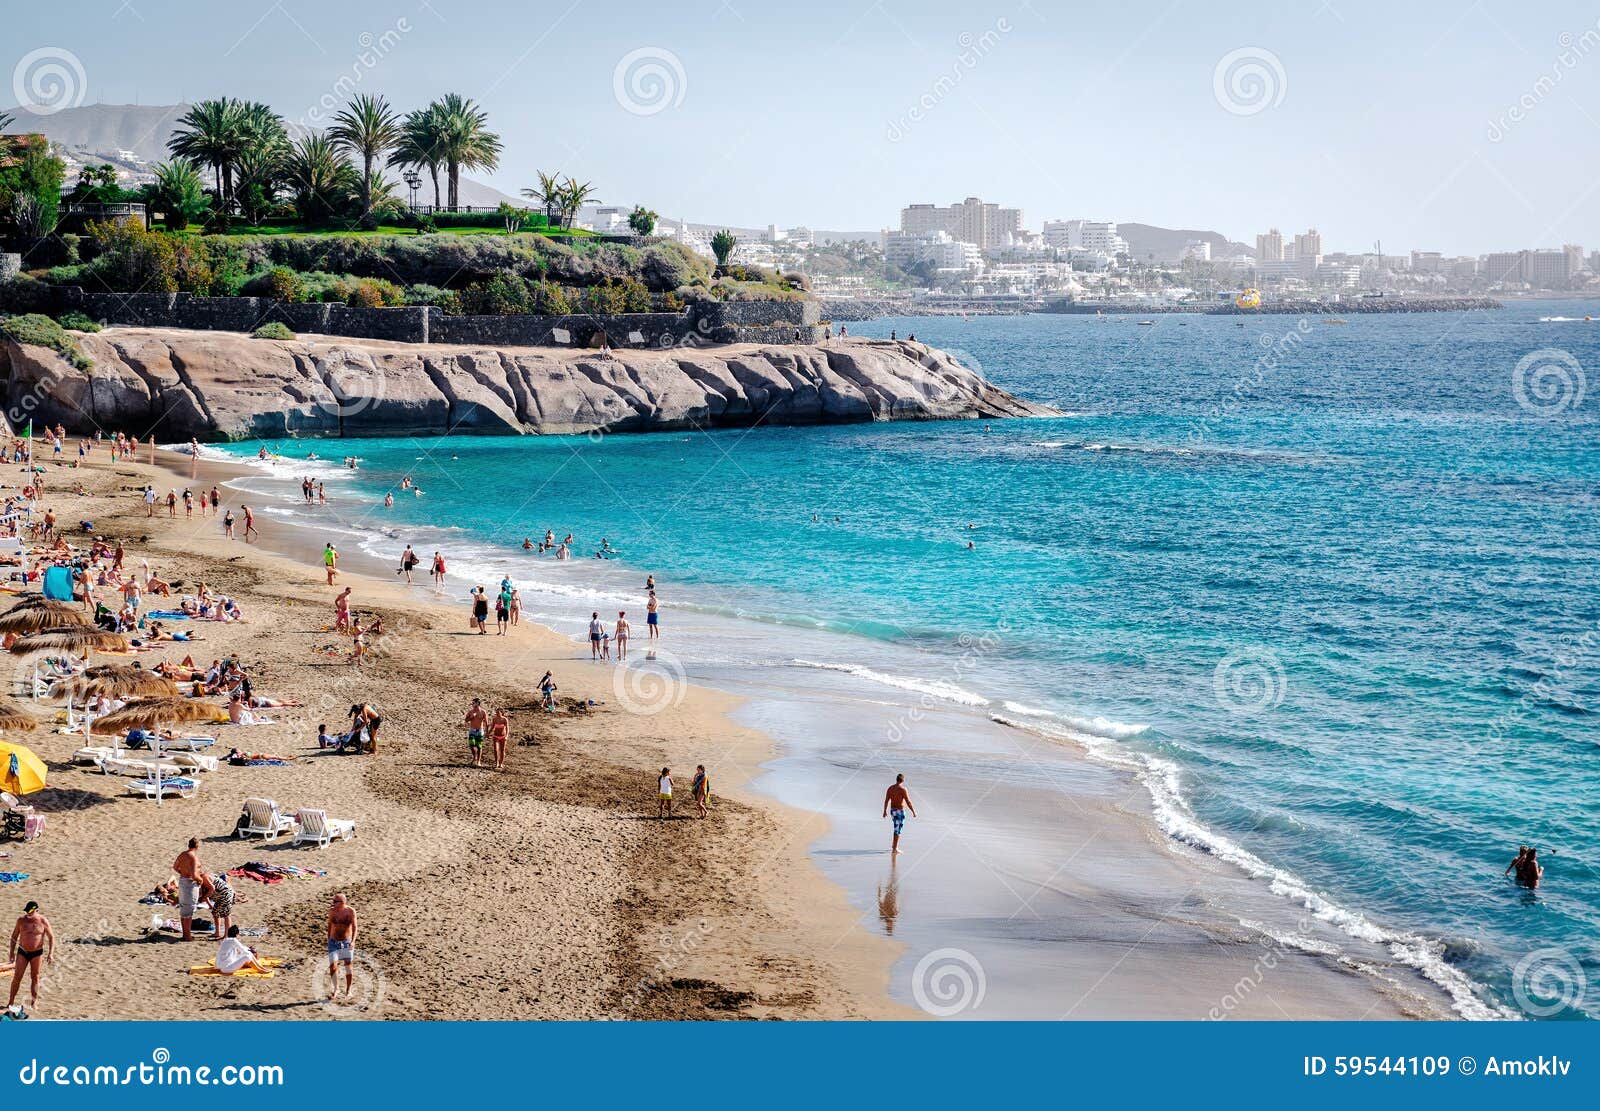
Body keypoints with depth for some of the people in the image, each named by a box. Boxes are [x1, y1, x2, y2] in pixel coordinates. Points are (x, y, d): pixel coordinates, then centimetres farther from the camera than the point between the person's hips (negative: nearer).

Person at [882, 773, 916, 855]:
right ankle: (894, 848, 0)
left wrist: (885, 811, 18)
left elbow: (886, 800, 7)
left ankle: (894, 844, 27)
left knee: (897, 828, 25)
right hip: (900, 811, -7)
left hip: (892, 811, 7)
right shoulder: (903, 789, -17)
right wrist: (913, 812, -7)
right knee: (898, 830, -1)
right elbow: (908, 802, -17)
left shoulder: (890, 788, 2)